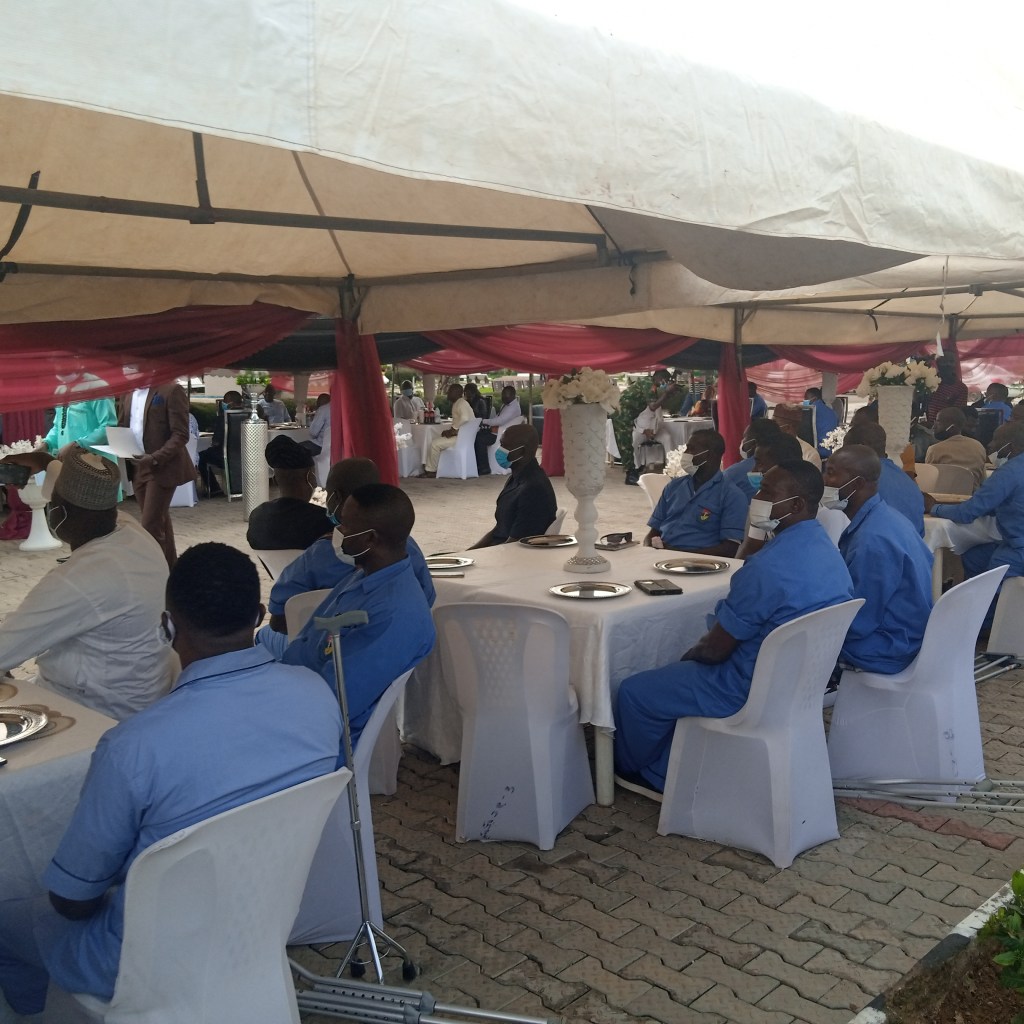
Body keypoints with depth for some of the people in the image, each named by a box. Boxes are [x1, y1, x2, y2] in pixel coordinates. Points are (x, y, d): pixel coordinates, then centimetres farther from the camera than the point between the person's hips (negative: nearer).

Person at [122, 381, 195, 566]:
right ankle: (169, 570, 23)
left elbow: (180, 434, -15)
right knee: (158, 523, 14)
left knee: (151, 526, -10)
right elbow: (124, 427, 21)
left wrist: (155, 459, -24)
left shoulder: (171, 390, -10)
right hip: (138, 467, 7)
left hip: (162, 468, -7)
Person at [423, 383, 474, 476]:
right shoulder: (456, 404, 18)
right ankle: (428, 469, 9)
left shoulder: (462, 403, -13)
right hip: (457, 435, 11)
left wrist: (453, 429, -20)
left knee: (436, 444, -14)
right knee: (434, 441, 13)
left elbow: (464, 418, -31)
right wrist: (449, 431, 4)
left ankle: (432, 471, -2)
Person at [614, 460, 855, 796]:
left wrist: (691, 654, 1)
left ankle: (634, 769, 32)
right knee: (688, 668, 27)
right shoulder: (825, 548, 1)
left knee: (634, 692, 4)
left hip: (753, 689, -10)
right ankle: (661, 775, 30)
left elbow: (715, 650, -19)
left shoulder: (770, 566, -29)